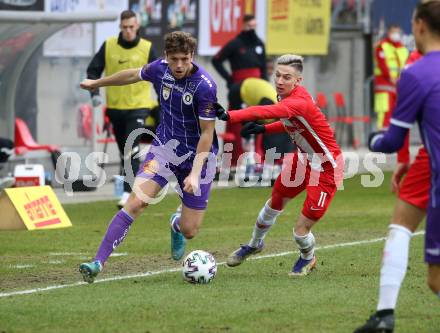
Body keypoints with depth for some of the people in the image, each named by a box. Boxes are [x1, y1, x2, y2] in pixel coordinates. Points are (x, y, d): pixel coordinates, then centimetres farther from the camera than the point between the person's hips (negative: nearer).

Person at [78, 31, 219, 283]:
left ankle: (177, 225, 40)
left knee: (189, 231, 0)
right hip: (165, 147, 3)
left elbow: (207, 133, -18)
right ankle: (98, 263, -19)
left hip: (198, 155, -3)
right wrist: (97, 83, 29)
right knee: (136, 202, -18)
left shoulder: (204, 86, -24)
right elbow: (133, 75, 15)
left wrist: (195, 173, -25)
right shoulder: (160, 69, -8)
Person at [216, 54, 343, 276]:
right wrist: (264, 129, -2)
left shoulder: (299, 102, -34)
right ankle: (255, 244, 52)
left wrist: (230, 116, -64)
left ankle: (308, 258, 29)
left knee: (301, 230, -6)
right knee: (274, 203, 23)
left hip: (327, 168, -9)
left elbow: (268, 112, -53)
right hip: (304, 158, 9)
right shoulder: (286, 96, -7)